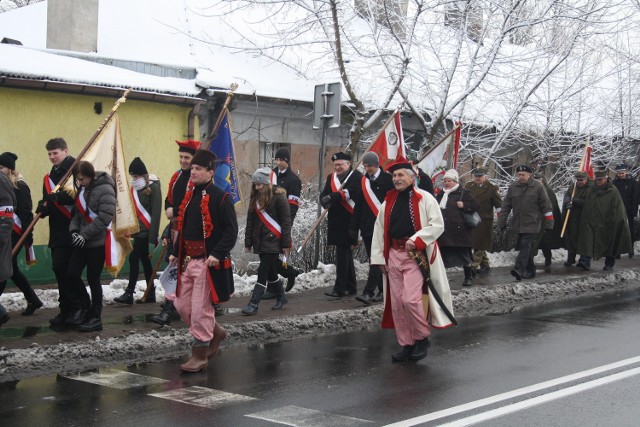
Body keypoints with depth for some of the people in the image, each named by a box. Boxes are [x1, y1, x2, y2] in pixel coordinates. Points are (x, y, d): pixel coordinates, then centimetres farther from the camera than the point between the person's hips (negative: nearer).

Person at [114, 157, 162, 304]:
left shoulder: (153, 187, -10)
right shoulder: (135, 187, 12)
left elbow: (155, 212, -14)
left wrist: (153, 234, -18)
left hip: (145, 230, -8)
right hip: (137, 229, 8)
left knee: (134, 258, -11)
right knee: (144, 260, 11)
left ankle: (129, 293, -7)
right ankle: (150, 293, 17)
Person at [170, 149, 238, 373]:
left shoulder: (221, 197, -10)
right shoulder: (189, 195, 13)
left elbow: (231, 231, -13)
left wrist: (217, 254, -23)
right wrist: (175, 252, 13)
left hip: (208, 262, -8)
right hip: (187, 260, 8)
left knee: (201, 308, -4)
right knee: (182, 305, 12)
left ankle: (200, 355, 8)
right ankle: (215, 332, 34)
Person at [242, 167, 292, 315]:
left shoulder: (278, 197, -10)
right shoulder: (255, 197, 10)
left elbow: (286, 221, -10)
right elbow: (250, 221, 13)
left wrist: (285, 244, -12)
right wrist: (248, 242, 10)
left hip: (273, 241, -7)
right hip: (260, 241, 7)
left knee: (263, 272, -9)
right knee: (270, 272, 14)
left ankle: (253, 304, -8)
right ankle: (281, 297, 32)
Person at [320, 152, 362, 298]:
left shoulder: (356, 177, -6)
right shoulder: (331, 177, 15)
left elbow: (350, 192, -24)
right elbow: (324, 195, 5)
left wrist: (332, 197, -35)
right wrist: (325, 202, -18)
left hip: (349, 221, -7)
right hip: (335, 220, 7)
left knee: (342, 253, -10)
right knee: (346, 253, 16)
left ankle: (340, 288, -8)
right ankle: (351, 286, 26)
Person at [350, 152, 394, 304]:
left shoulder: (387, 180, -5)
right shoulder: (363, 181, 12)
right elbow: (359, 206, 16)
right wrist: (354, 226, 14)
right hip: (367, 227, 6)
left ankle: (368, 293, -18)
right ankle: (382, 291, 20)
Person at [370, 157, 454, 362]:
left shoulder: (424, 199, -5)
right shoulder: (389, 201, 12)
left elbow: (437, 224, -10)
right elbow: (379, 230, 14)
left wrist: (416, 240, -18)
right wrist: (379, 257, 9)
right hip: (394, 256, 6)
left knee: (411, 299, -15)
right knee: (397, 303, 6)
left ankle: (422, 338, 7)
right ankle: (406, 345, 16)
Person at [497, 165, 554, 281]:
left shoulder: (538, 187, -4)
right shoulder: (513, 187, 7)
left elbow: (546, 206, -2)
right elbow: (506, 206, 9)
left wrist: (549, 223, -2)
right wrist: (501, 222, 4)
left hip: (532, 224, -5)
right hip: (518, 224, 5)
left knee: (525, 245, -15)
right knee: (527, 248, 13)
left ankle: (519, 269, -25)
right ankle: (530, 270, 21)